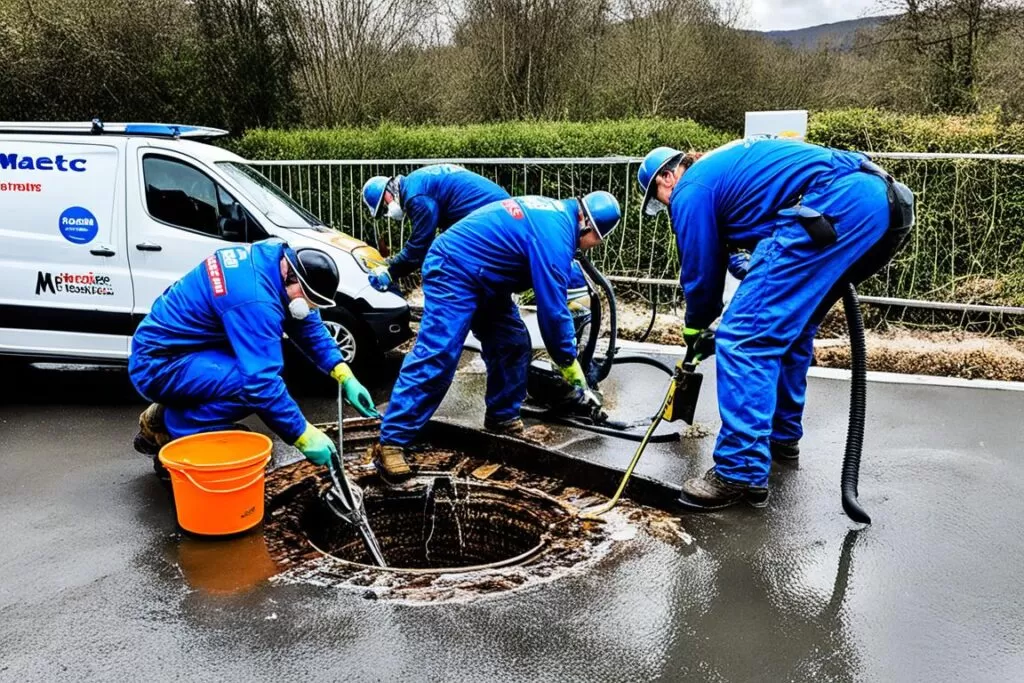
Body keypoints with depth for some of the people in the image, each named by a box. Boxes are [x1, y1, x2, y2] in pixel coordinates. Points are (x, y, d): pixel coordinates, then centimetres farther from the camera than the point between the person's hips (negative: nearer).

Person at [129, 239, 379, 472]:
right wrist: (304, 436, -27)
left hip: (183, 348, 10)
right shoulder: (255, 297, -30)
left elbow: (309, 326, 7)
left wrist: (346, 377, -1)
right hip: (157, 363, -10)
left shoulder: (277, 257, -2)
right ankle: (168, 427, -6)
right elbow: (261, 380, -33)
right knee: (252, 383, -28)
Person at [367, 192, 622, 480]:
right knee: (436, 356, -16)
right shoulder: (555, 235, -20)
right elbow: (551, 307, -20)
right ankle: (391, 442, -15)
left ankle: (501, 417, 21)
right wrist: (570, 366, -11)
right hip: (454, 272, -10)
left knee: (512, 343, 9)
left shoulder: (556, 214, 10)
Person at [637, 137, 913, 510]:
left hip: (837, 206, -10)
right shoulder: (724, 165, 32)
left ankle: (742, 473, -8)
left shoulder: (690, 190, 6)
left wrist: (696, 332, 27)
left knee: (744, 336, -8)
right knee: (790, 326, 24)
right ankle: (783, 434, 34)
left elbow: (700, 273, 12)